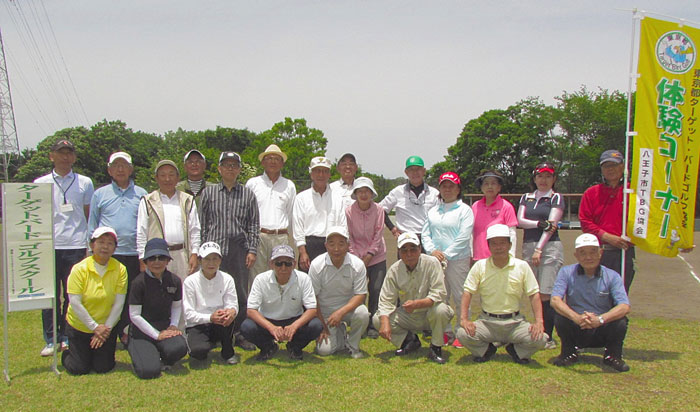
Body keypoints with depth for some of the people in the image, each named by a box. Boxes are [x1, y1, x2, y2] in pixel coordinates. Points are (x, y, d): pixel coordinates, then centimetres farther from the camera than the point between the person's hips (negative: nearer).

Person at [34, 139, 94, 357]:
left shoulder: (84, 183, 10)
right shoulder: (40, 183, 10)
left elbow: (90, 215, 12)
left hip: (76, 246, 0)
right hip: (49, 246, 0)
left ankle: (68, 337, 15)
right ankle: (51, 340, 10)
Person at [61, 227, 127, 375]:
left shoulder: (120, 269, -9)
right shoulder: (80, 269, -14)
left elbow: (119, 303, -9)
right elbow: (75, 303, -18)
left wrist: (106, 328, -15)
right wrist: (94, 327, -18)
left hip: (107, 327, 2)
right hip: (79, 326, -2)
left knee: (103, 368, 3)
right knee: (79, 369, 1)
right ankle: (67, 355, 33)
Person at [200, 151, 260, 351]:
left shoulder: (248, 194, 10)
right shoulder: (209, 192, 10)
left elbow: (254, 225, 8)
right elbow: (202, 223, 9)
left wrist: (252, 250, 1)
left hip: (239, 249, 0)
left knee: (241, 293, 3)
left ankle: (240, 333, 13)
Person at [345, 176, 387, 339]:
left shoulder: (378, 210, -6)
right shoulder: (348, 211, -6)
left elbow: (378, 235, -5)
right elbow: (348, 237, -2)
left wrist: (368, 256, -9)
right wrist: (356, 257, -8)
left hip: (377, 256, 0)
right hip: (356, 256, 0)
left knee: (376, 290, -3)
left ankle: (372, 326, 11)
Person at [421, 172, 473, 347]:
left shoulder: (464, 210, 0)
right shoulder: (433, 211, 16)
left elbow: (463, 237, -9)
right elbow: (425, 234, 12)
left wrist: (446, 254, -13)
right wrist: (432, 251, -7)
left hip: (458, 259, -5)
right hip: (435, 260, 5)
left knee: (460, 297, -3)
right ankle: (445, 332, 17)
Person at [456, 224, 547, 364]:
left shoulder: (522, 266, 1)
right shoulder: (480, 266, 0)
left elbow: (534, 295, 1)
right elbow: (468, 292, -2)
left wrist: (539, 322, -13)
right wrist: (464, 319, -16)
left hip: (515, 322, 0)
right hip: (487, 321, 0)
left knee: (540, 339, -24)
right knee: (462, 334, -26)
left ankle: (515, 350, 10)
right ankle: (486, 350, 9)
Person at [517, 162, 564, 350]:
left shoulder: (556, 198, 5)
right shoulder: (526, 198, 18)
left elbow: (551, 226, -5)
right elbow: (520, 221, 5)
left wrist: (539, 249, -12)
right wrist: (541, 223, -9)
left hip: (550, 247, -4)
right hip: (528, 247, 4)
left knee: (546, 295, -10)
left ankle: (548, 337, -5)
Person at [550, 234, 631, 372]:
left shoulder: (612, 276, -6)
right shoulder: (566, 272, -6)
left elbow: (625, 307, -20)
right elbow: (555, 300, -20)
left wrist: (600, 319, -38)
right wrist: (577, 317, -38)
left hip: (602, 331, 0)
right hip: (576, 332, 0)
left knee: (620, 322, -28)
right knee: (560, 318, -28)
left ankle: (612, 356, 3)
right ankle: (569, 353, 1)